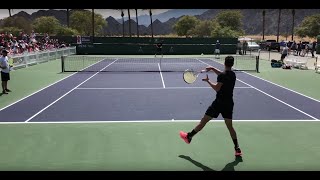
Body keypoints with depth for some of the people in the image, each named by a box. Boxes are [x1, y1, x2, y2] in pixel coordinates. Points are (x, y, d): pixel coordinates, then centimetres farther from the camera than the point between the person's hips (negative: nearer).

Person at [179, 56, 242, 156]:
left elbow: (217, 88, -18)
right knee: (229, 126, 12)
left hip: (219, 102, -7)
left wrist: (208, 81, -7)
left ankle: (189, 137, 15)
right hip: (229, 103, 7)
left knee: (203, 121, 3)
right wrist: (213, 69, 18)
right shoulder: (232, 74, 8)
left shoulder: (222, 76, -16)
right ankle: (237, 149, 10)